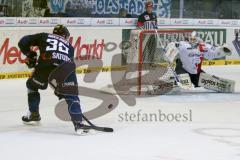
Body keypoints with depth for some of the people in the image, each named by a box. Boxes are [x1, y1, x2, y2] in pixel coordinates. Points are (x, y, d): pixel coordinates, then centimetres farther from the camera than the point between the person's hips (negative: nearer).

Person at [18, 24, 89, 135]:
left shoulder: (44, 36, 31)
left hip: (45, 66, 0)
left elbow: (23, 42, 23)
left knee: (32, 85, 29)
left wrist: (30, 55, 37)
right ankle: (78, 124, -9)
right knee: (71, 96, 10)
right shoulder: (69, 46, 35)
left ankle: (34, 115, 37)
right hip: (66, 67, 0)